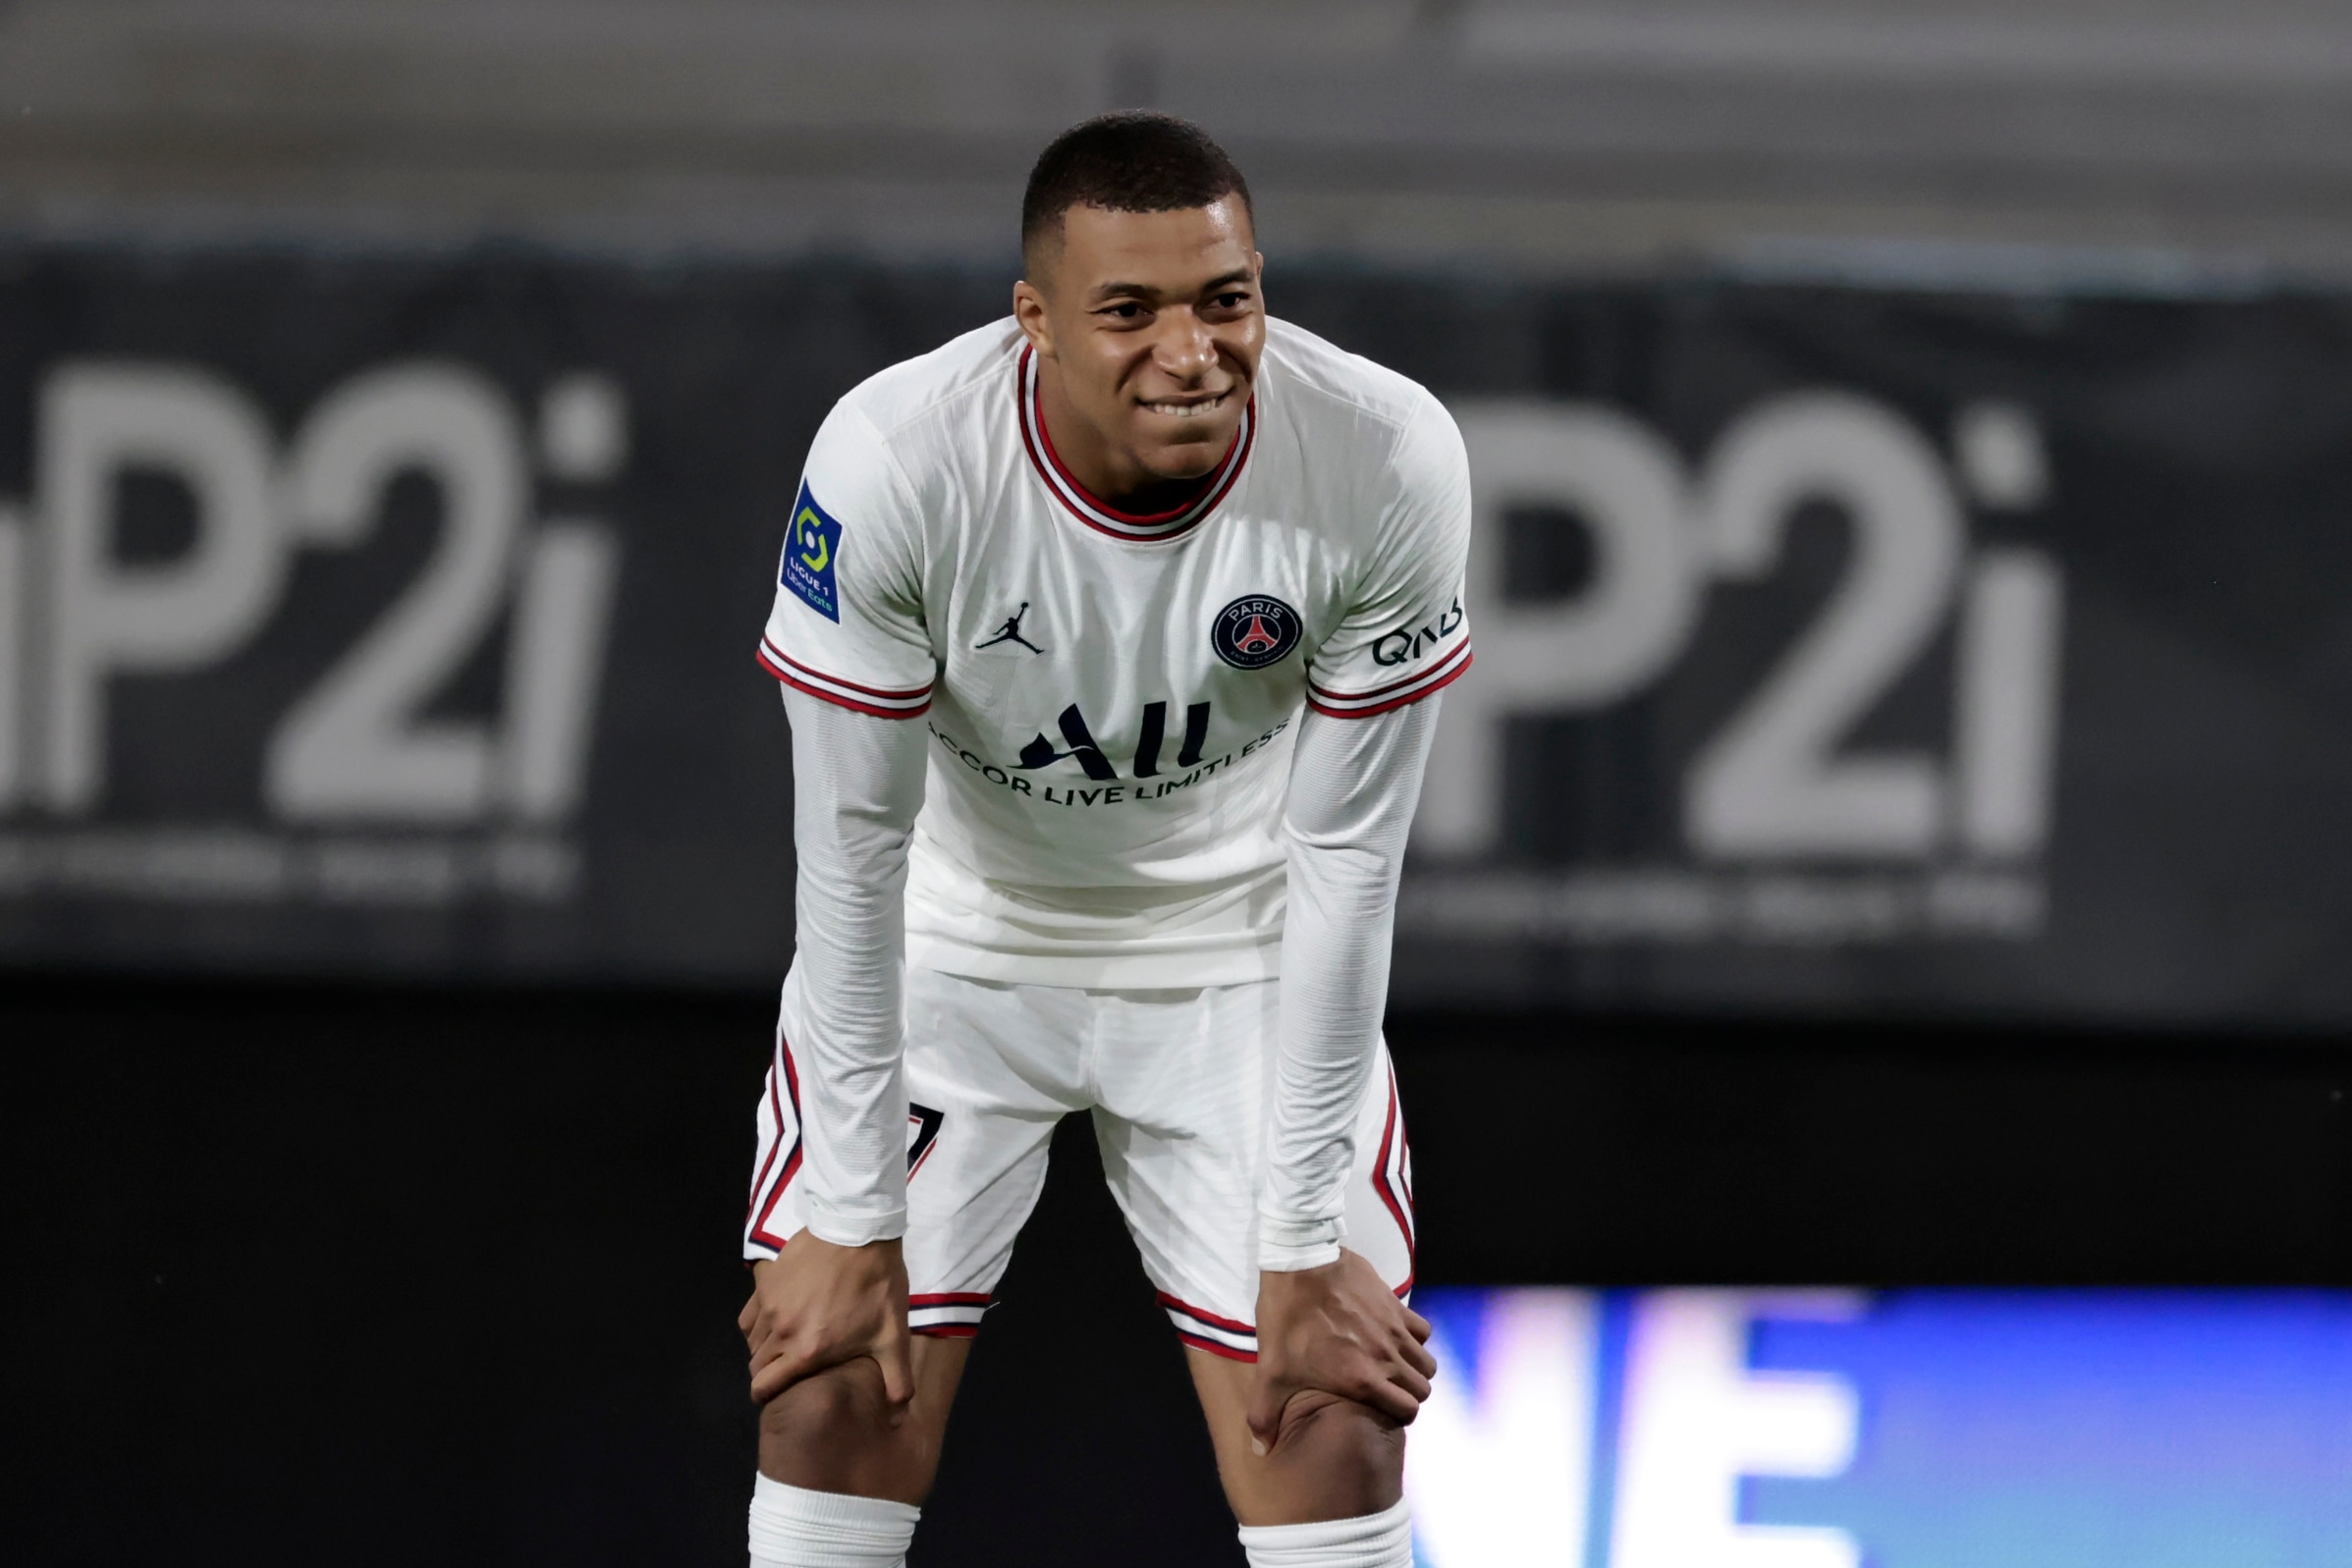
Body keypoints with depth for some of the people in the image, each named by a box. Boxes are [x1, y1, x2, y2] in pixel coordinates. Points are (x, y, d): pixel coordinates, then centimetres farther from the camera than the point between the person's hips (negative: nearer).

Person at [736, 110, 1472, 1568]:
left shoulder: (1388, 461, -27)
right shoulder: (891, 459, -29)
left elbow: (1345, 860, -17)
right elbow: (856, 847, -19)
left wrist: (1303, 1247, -14)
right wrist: (854, 1221, -15)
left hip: (1237, 949, 1)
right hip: (951, 943, -1)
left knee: (1333, 1435, -4)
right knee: (837, 1410, -6)